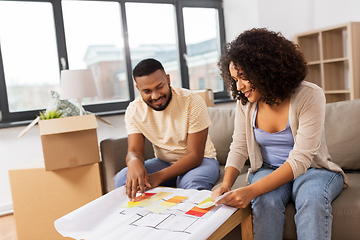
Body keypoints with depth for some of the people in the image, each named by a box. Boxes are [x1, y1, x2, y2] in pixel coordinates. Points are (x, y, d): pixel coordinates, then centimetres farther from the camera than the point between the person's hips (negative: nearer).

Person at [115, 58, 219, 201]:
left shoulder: (193, 102, -21)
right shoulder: (134, 110, -8)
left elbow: (195, 156, -22)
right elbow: (134, 150, -13)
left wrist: (158, 177, -36)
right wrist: (134, 161, -42)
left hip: (200, 160, -3)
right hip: (163, 162, 4)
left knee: (193, 185, -38)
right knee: (122, 179, -21)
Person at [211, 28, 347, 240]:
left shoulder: (310, 96, -18)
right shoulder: (245, 102, -4)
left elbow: (299, 160, -24)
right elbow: (239, 148, 0)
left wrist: (252, 191, -35)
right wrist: (226, 184, -19)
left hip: (312, 169, -2)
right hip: (268, 171, 3)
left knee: (312, 197, -35)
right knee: (266, 201, -31)